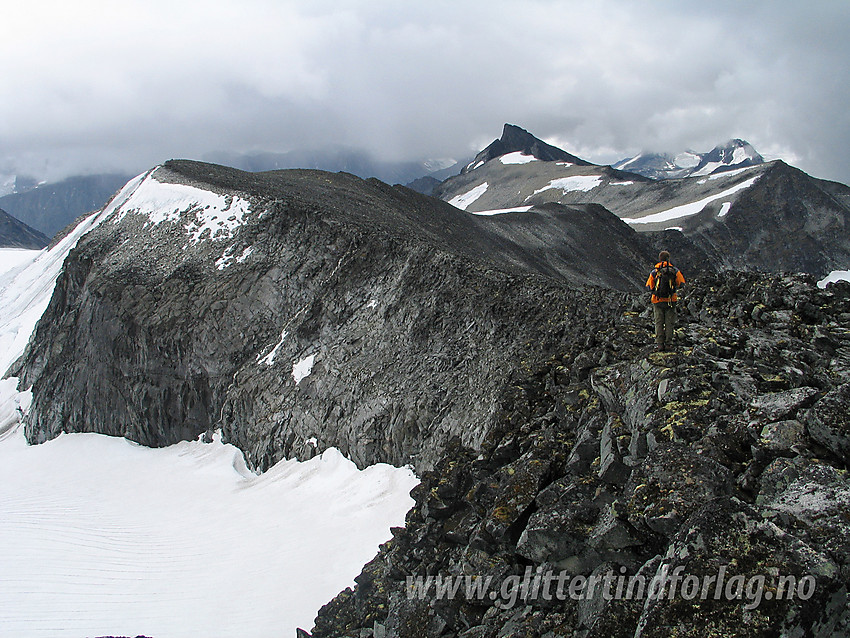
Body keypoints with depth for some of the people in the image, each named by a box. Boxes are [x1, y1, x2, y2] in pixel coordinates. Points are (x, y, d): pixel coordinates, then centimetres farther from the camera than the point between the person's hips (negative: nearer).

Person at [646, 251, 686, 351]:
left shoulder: (654, 272, -1)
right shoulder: (675, 271, -2)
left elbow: (649, 286, 0)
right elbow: (681, 283, 2)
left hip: (657, 301, 0)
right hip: (671, 300, 0)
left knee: (659, 323, 5)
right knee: (669, 322, 7)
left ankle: (659, 344, 0)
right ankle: (668, 343, 7)